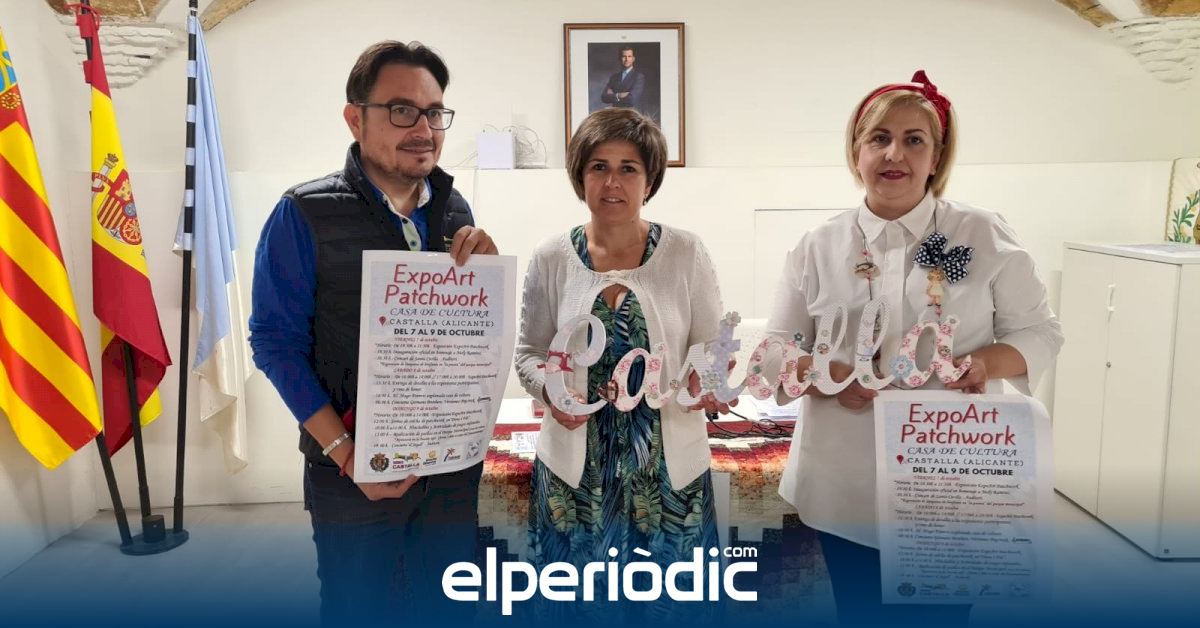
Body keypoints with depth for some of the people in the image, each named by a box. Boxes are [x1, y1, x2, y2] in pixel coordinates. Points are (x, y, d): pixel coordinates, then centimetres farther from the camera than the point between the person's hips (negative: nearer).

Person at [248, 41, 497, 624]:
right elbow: (277, 342, -10)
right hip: (355, 467, -4)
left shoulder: (455, 211, 4)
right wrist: (346, 453, -17)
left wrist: (483, 267, -11)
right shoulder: (305, 214, -11)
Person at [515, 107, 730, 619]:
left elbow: (711, 346, 2)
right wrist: (549, 390, -14)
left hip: (668, 467, 0)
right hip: (576, 467, 1)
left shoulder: (685, 253, -5)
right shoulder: (552, 259, -2)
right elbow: (529, 353, 6)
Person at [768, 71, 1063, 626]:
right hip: (847, 488, 1)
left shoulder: (985, 235, -1)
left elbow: (1039, 333, 2)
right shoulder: (818, 247, 1)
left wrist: (987, 362, -19)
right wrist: (829, 377, -18)